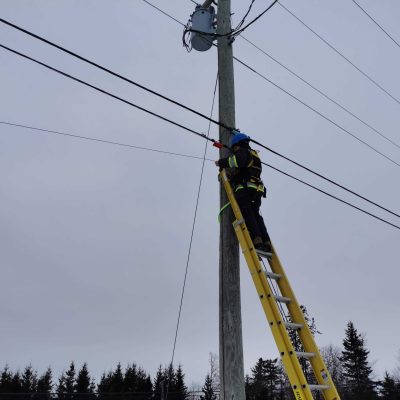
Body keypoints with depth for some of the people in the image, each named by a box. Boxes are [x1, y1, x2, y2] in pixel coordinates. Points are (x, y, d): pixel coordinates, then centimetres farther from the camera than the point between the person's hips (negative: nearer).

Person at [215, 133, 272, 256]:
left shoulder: (243, 152, 5)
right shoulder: (254, 155, 34)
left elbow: (236, 161, -18)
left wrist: (220, 162, -6)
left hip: (245, 188, -9)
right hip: (257, 190, 9)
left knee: (247, 214, -15)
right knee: (256, 216, 4)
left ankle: (258, 242, -27)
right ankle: (267, 244, -5)